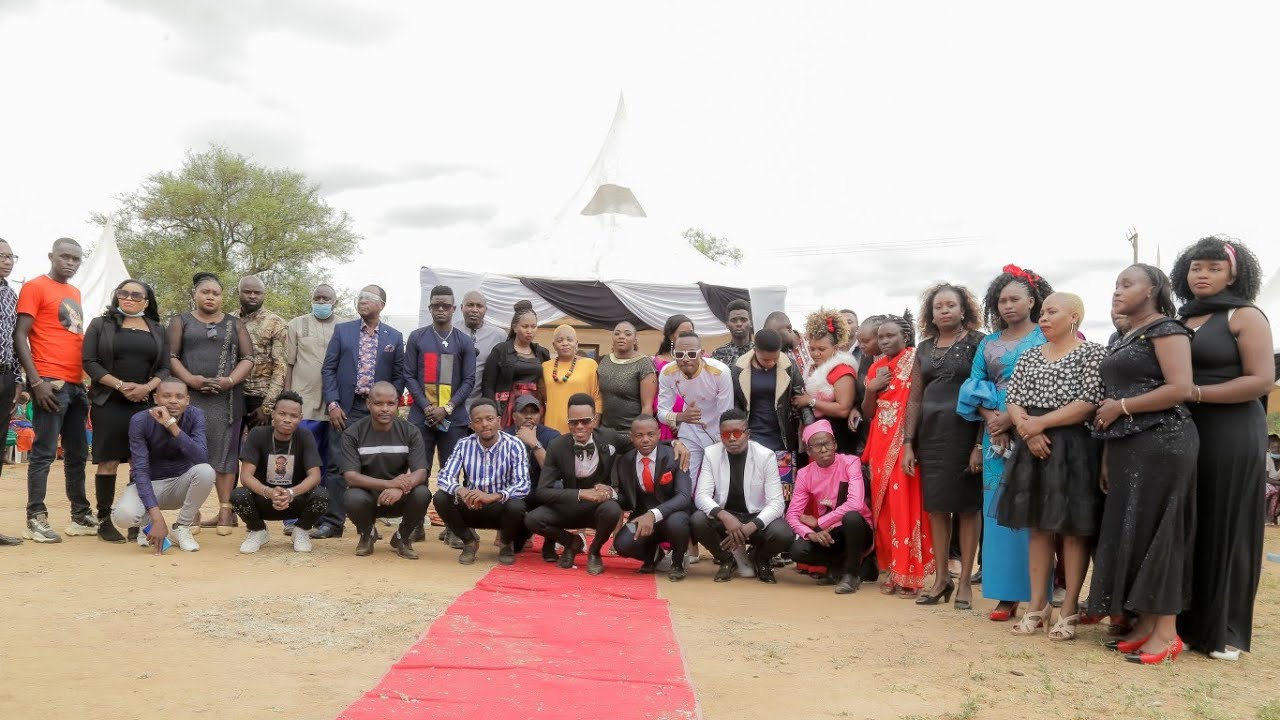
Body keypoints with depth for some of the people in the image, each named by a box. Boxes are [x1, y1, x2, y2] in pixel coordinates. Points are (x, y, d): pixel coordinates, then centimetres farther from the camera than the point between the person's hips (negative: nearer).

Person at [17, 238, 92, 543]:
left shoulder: (74, 292, 19)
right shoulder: (35, 287, -3)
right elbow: (19, 336, -9)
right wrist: (36, 381, -16)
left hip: (77, 384, 8)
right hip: (50, 383, -8)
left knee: (77, 453, 11)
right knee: (44, 452, -5)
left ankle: (81, 516, 18)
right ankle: (35, 519, 0)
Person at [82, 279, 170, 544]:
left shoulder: (157, 330, 13)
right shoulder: (100, 325, 6)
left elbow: (165, 368, 8)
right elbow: (89, 362, -4)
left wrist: (146, 387, -11)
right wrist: (121, 385, -15)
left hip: (146, 405, 2)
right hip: (109, 404, -2)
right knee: (109, 461, -3)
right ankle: (104, 521, 2)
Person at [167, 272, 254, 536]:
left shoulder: (235, 324, 14)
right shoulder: (181, 322, 12)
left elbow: (247, 358, 6)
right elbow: (171, 356, 2)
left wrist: (230, 380, -11)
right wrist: (191, 380, -14)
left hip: (227, 398, 1)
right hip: (190, 396, 0)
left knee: (224, 451, -2)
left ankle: (225, 510, -1)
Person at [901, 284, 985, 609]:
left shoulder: (976, 343, -2)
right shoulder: (925, 349, 12)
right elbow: (915, 398, 12)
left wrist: (981, 444, -14)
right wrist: (908, 443, 6)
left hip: (965, 432, -4)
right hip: (930, 433, 5)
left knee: (967, 506, 2)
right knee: (936, 506, 7)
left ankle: (965, 581, 10)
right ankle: (941, 578, 16)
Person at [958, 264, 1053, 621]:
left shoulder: (1047, 338, 2)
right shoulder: (988, 343, 16)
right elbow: (973, 388, 11)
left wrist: (1014, 419, -14)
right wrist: (991, 418, -7)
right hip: (996, 434, 4)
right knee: (1000, 512, 3)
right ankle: (1006, 593, 7)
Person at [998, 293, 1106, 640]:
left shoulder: (1092, 353, -4)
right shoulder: (1029, 356, 14)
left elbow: (1090, 403, -14)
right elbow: (1012, 400, 8)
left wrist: (1040, 422, -13)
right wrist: (1027, 430, -11)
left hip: (1074, 450, -5)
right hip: (1034, 448, 5)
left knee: (1073, 529, -1)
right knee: (1038, 527, 8)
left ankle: (1070, 608, 6)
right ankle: (1037, 604, 14)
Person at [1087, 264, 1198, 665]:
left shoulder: (1165, 329, -6)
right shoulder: (1125, 339, 19)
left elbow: (1181, 388, -19)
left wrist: (1121, 407, -13)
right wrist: (1107, 457, 13)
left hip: (1160, 443, -8)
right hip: (1127, 446, 8)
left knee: (1156, 532, -6)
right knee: (1129, 532, 7)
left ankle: (1166, 633, 0)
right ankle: (1144, 625, 13)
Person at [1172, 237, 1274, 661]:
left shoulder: (1244, 316, -3)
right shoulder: (1179, 321, 14)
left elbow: (1262, 380, -14)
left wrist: (1195, 393, -17)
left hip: (1231, 436, -5)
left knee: (1224, 528, 0)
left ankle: (1225, 630, 9)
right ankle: (1187, 622, 13)